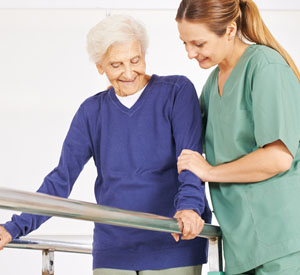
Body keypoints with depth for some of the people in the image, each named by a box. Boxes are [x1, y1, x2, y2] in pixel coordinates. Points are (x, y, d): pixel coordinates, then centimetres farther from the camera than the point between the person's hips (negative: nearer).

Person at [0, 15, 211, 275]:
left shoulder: (177, 91, -2)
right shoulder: (93, 111, 9)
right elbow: (62, 179, 7)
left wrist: (189, 206, -33)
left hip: (174, 246, -3)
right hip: (113, 252, 3)